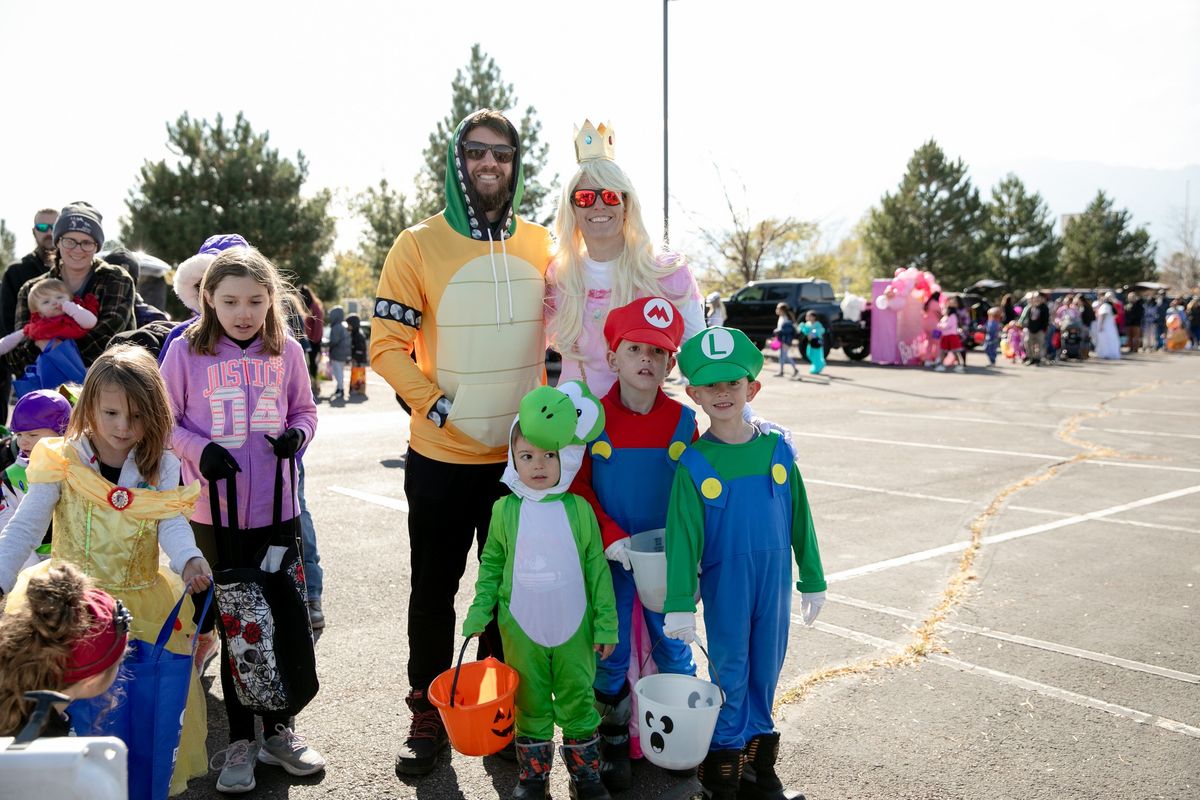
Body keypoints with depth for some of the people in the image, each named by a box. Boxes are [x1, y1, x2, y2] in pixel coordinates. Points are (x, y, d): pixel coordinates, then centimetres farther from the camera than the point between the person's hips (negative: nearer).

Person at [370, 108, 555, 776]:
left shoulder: (540, 245, 3)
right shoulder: (420, 245, -7)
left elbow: (560, 332, 13)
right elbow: (388, 345, -10)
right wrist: (436, 403, -18)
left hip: (523, 457, 3)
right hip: (443, 460, -3)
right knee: (434, 594, 11)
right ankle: (428, 717, 28)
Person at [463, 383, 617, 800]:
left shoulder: (579, 509, -7)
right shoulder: (505, 510, -4)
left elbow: (597, 569, -2)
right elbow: (491, 564, 6)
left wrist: (605, 623, -1)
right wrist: (479, 612, 0)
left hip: (573, 629, 0)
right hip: (521, 630, 1)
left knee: (578, 702, 11)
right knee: (530, 705, 13)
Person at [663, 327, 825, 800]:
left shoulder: (777, 450, -2)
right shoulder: (694, 464, -10)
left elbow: (799, 520, 6)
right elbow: (682, 537, -9)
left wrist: (812, 580, 10)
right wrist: (680, 603, -11)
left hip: (775, 582, 3)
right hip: (724, 585, -3)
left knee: (767, 667, 14)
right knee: (730, 671, 7)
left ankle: (759, 759, 31)